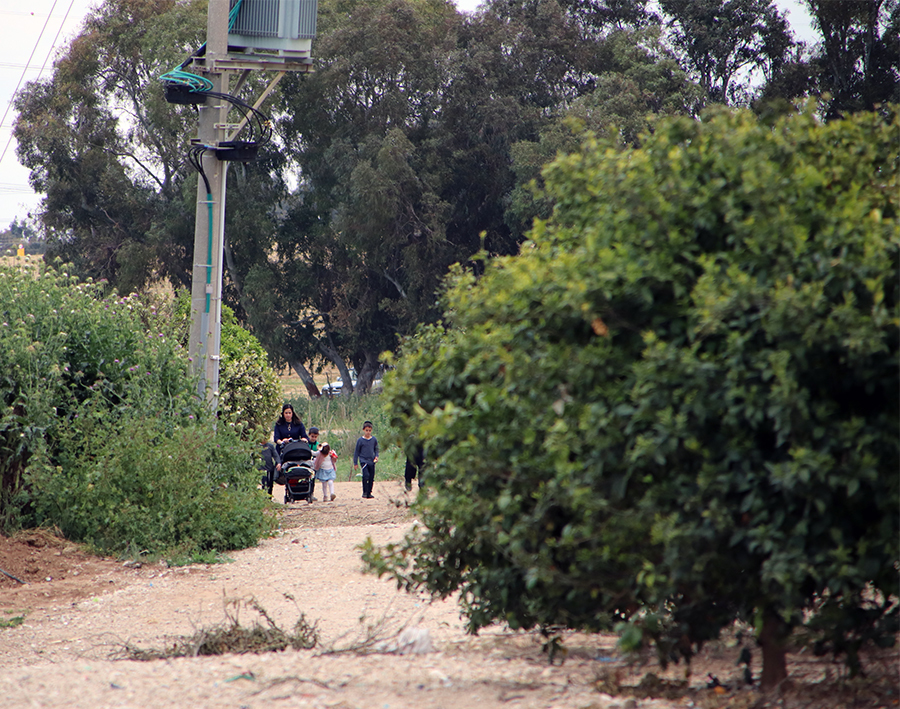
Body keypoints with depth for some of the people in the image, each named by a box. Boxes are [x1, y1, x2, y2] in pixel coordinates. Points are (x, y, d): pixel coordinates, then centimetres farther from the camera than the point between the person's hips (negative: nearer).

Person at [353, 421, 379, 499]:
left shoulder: (374, 439, 6)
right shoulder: (360, 440, -2)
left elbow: (376, 449, 18)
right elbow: (356, 452, 4)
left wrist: (376, 456, -1)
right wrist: (355, 463, 3)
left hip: (371, 461, 4)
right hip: (363, 460, -4)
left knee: (371, 477, 5)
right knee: (366, 475, -19)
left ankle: (369, 493, 17)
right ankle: (365, 493, -11)